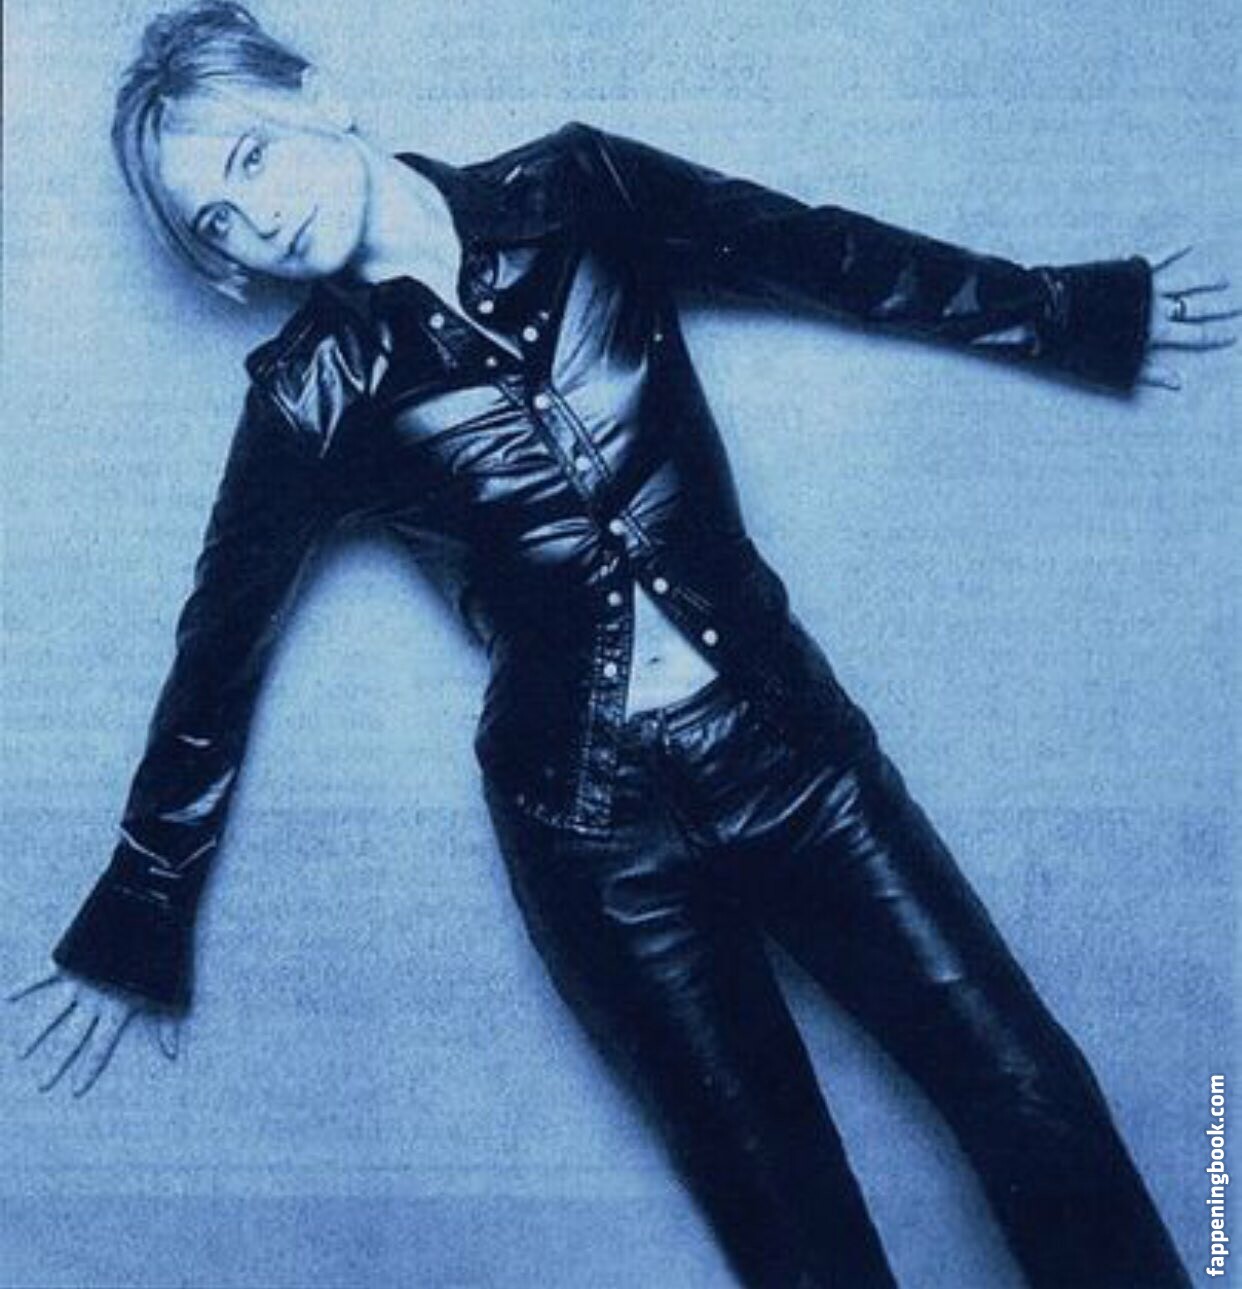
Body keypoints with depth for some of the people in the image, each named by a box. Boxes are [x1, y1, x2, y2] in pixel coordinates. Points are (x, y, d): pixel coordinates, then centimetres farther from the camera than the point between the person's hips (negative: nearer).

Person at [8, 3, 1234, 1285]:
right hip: (592, 819, -2)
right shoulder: (314, 398, -3)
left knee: (1038, 1114, -3)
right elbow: (217, 654, 5)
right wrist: (134, 926, 13)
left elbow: (827, 254, 11)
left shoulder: (576, 193, 1)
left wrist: (1083, 312, 18)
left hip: (783, 736, 2)